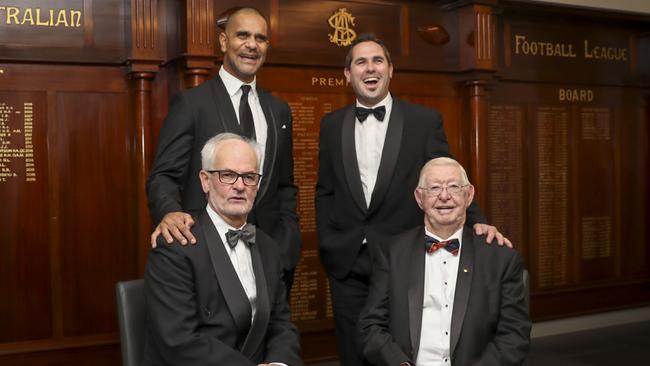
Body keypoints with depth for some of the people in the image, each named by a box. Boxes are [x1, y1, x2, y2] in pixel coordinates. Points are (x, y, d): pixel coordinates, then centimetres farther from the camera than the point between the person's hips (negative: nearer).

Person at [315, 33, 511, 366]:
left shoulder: (425, 121, 0)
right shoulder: (331, 125, 8)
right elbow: (325, 192, 12)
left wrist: (476, 222, -16)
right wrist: (327, 245, 5)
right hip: (347, 267, 2)